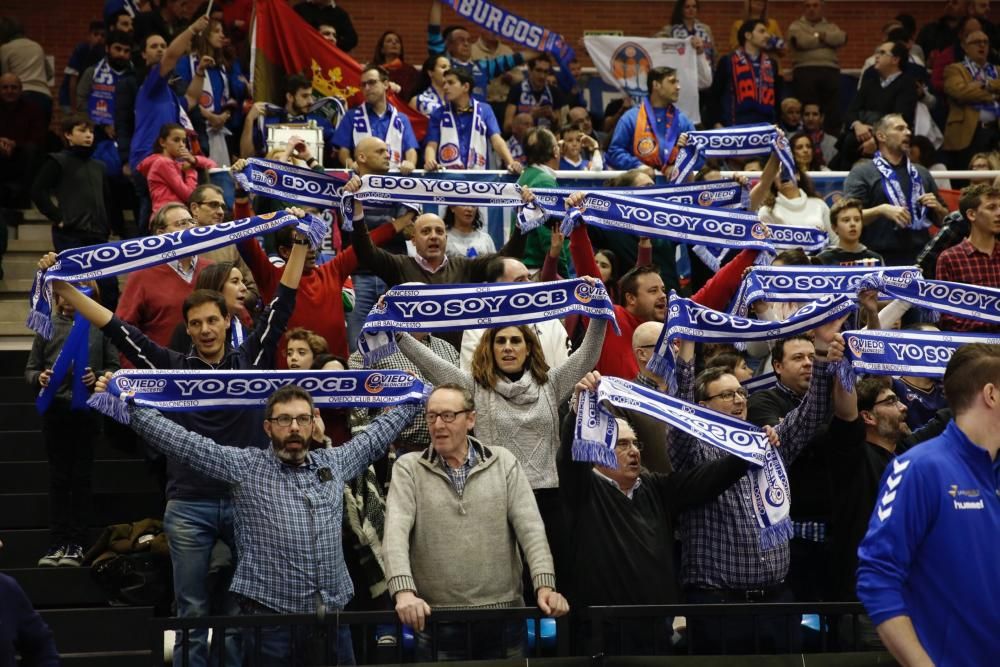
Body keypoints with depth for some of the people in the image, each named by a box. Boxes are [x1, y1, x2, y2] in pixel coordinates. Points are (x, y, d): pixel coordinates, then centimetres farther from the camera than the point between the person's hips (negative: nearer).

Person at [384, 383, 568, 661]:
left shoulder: (503, 463, 7)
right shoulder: (408, 469, 3)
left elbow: (530, 528, 0)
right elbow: (396, 532, -11)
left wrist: (545, 586, -15)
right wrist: (404, 591, -27)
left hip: (503, 618, 1)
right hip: (435, 620, -1)